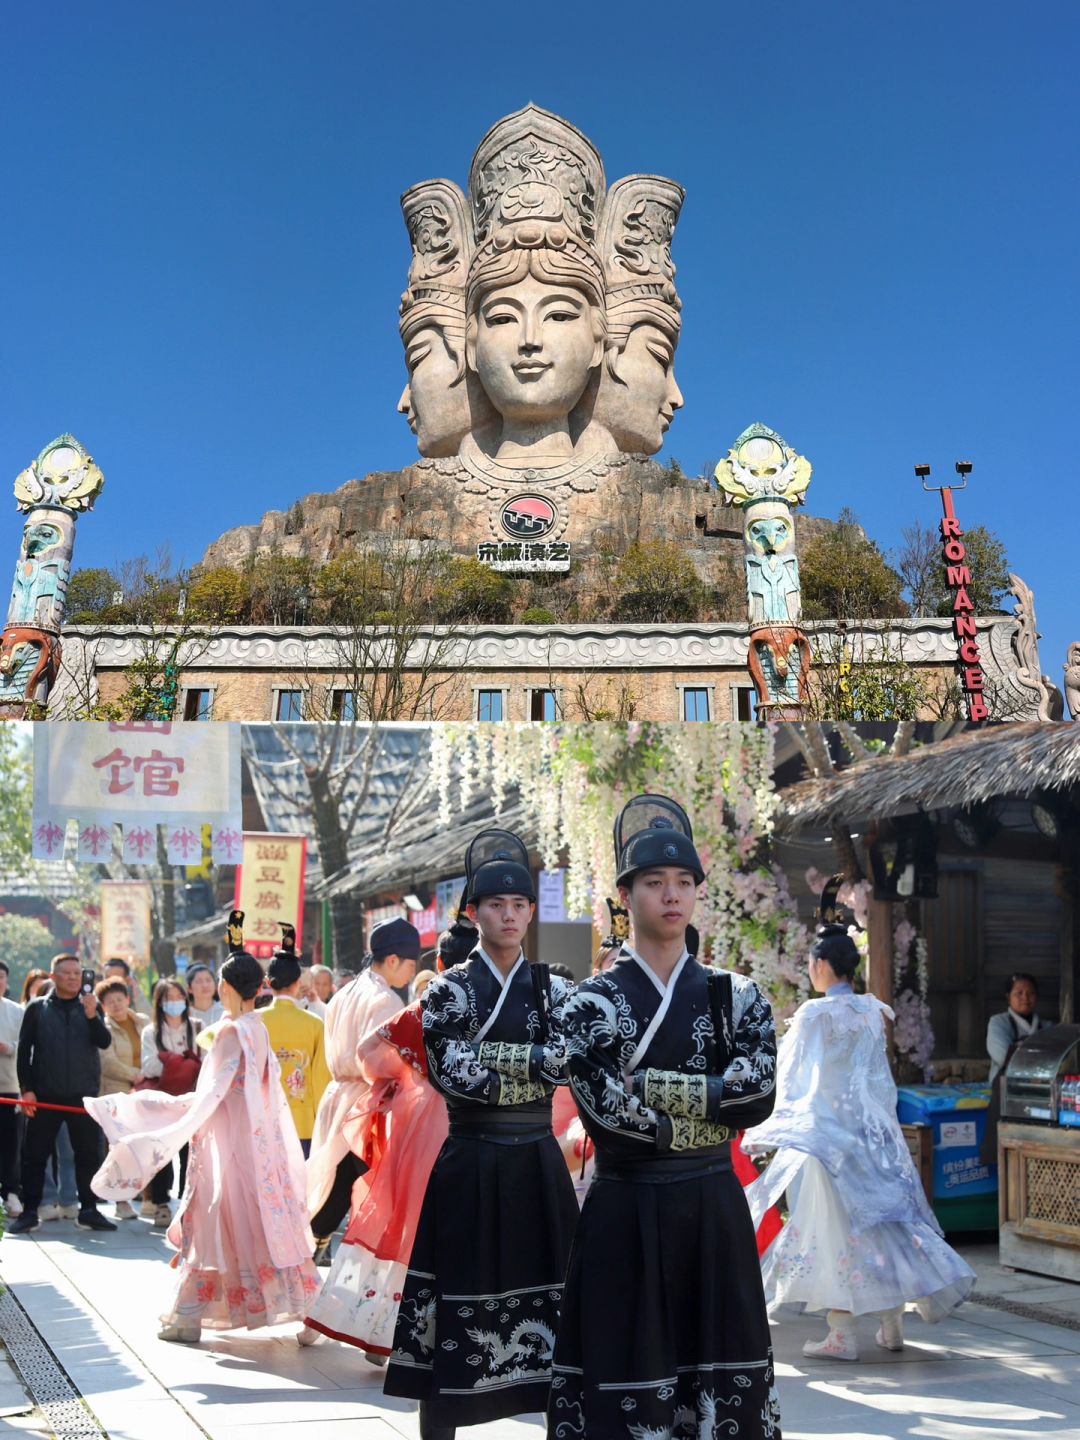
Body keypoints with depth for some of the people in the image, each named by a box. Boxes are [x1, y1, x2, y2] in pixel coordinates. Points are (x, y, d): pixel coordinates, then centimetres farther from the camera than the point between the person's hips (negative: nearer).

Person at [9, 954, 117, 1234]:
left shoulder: (91, 1007, 8)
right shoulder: (37, 1008, 4)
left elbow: (104, 1042, -4)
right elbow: (24, 1050, 3)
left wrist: (92, 1016, -20)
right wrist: (26, 1088, -6)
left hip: (83, 1094, 1)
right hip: (45, 1094, -1)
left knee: (88, 1154, 4)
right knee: (34, 1155, 2)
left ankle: (88, 1210, 13)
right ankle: (29, 1212, 9)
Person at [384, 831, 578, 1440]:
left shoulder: (553, 990, 7)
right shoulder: (449, 991, -1)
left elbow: (566, 1063, -9)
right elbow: (454, 1075, -14)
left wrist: (494, 1057, -16)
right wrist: (534, 1067, -9)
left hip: (537, 1162, 3)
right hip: (470, 1164, -3)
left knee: (548, 1291, 7)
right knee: (460, 1297, 2)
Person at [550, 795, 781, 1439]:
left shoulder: (737, 995, 5)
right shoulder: (593, 1002, -4)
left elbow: (759, 1095, -10)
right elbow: (607, 1114, -16)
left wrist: (650, 1085, -15)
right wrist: (711, 1117, -9)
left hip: (714, 1206, 3)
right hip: (626, 1211, -3)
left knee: (722, 1361, 9)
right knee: (625, 1361, 3)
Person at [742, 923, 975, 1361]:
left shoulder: (815, 1014, -12)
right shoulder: (873, 1011, 4)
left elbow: (789, 1079, -7)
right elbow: (880, 1079, 11)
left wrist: (763, 1134, 2)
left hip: (827, 1130, -6)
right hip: (874, 1128, 6)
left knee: (835, 1227, 0)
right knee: (880, 1218, 12)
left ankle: (842, 1335, 4)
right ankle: (892, 1325, 16)